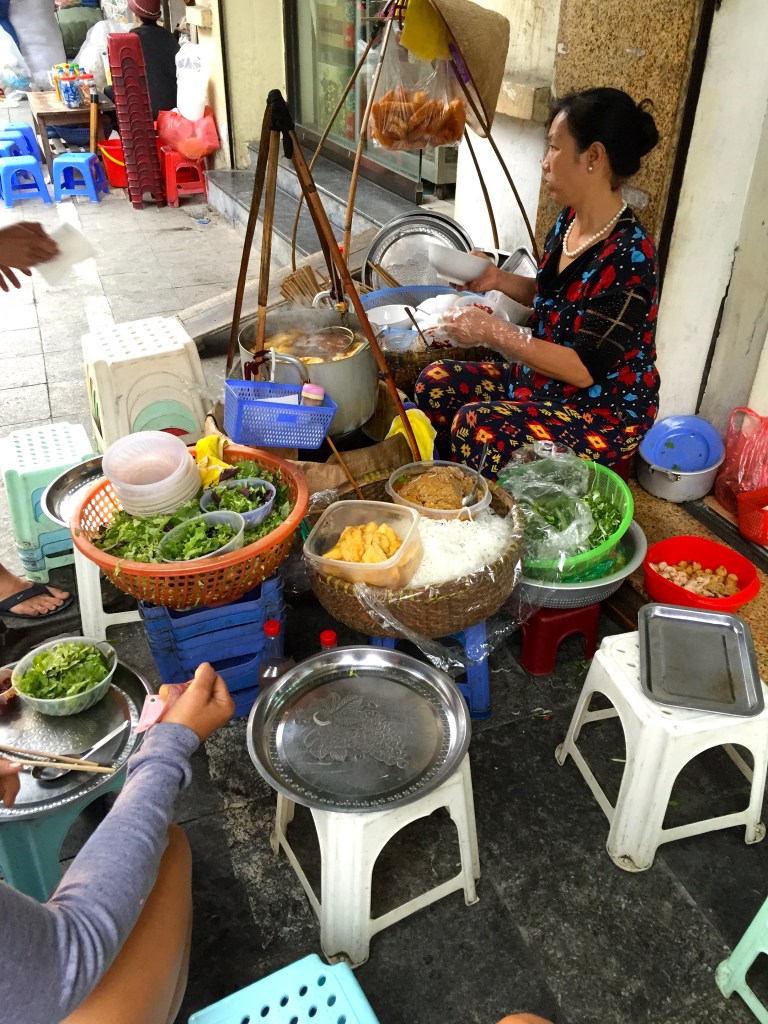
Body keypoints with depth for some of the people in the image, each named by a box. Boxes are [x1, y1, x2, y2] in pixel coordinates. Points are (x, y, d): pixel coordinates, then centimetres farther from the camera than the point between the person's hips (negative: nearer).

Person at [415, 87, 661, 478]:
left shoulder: (628, 256, -26)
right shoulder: (568, 221, 0)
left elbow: (583, 369, -27)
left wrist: (492, 331, -26)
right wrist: (499, 280, 0)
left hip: (604, 412, -9)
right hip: (542, 380, 9)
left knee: (476, 427, -28)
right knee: (434, 383, 1)